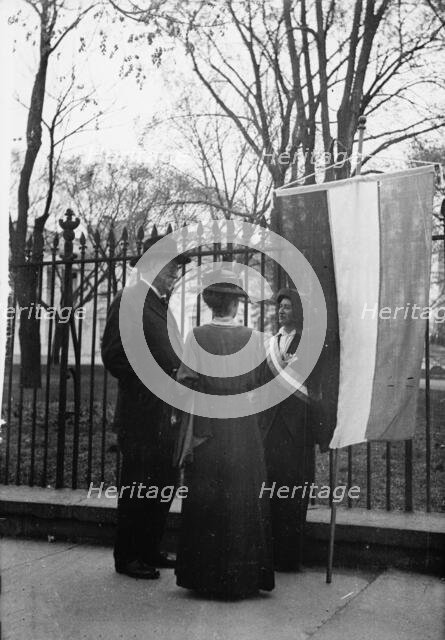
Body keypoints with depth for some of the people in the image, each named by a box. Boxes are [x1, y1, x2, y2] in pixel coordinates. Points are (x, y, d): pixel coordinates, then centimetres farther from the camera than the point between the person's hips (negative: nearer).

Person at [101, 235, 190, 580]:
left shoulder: (160, 303, 17)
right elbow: (114, 357, -17)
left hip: (166, 412, 9)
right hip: (141, 413, -9)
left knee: (164, 484, 14)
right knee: (137, 487, 1)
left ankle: (150, 551, 27)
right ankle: (127, 557, 14)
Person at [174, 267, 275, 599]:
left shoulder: (197, 336, -6)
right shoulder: (254, 337, -2)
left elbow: (187, 385, -7)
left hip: (207, 428, -1)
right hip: (245, 431, 1)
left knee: (205, 503, 9)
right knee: (243, 503, 10)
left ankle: (205, 577, 17)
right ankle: (242, 578, 16)